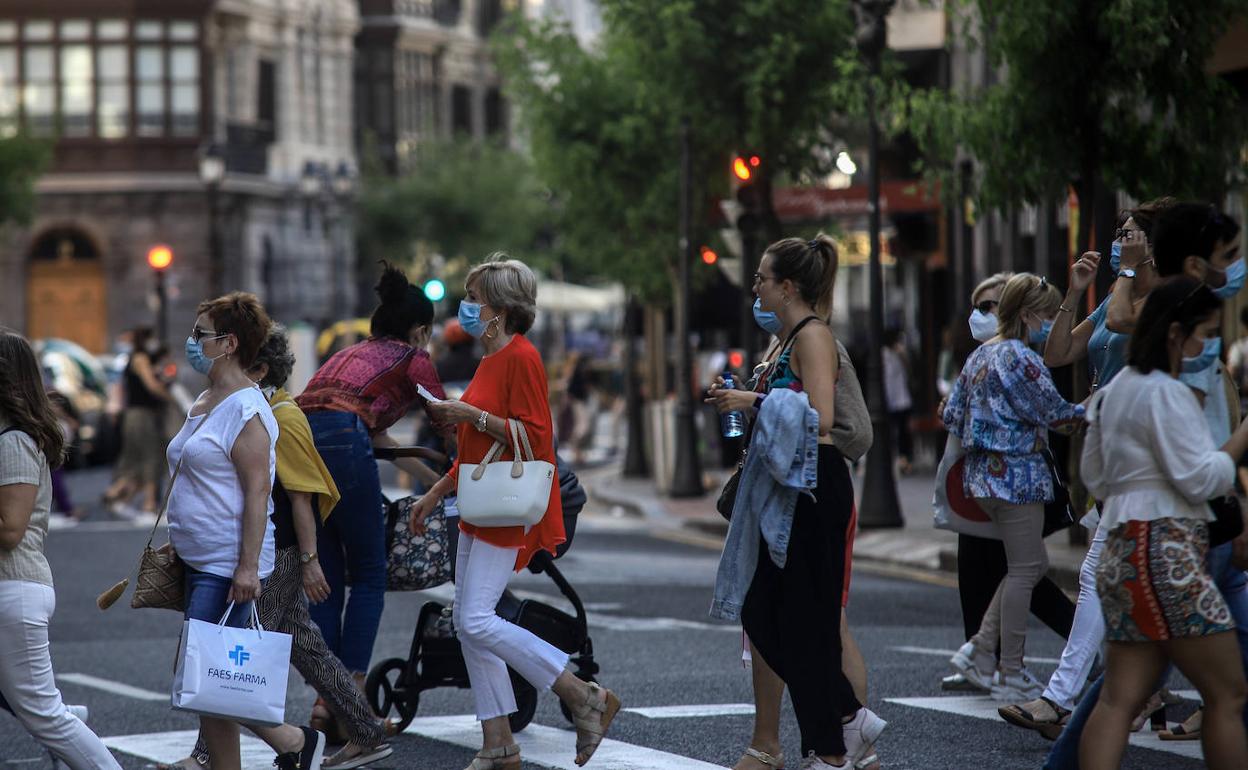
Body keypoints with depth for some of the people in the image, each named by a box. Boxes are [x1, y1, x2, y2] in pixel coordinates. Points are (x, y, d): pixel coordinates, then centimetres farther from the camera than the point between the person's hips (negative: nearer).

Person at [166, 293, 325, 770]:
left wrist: (248, 567, -23)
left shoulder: (245, 409, -14)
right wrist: (176, 543, 25)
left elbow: (257, 490, -19)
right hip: (199, 564, 10)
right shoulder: (204, 404, 15)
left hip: (230, 566, -10)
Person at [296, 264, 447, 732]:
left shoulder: (351, 354, 35)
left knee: (326, 580, 14)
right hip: (341, 442, -6)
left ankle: (325, 699, 11)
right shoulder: (412, 359, 16)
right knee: (369, 575, 7)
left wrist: (436, 479, 48)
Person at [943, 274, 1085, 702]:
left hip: (983, 474, 9)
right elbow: (1056, 415, -13)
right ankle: (1010, 675, 2)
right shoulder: (1020, 358, -15)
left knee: (1031, 565, 16)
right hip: (1017, 475, -9)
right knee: (1024, 570, -2)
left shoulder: (978, 357, 13)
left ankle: (979, 650, 11)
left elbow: (952, 417, 15)